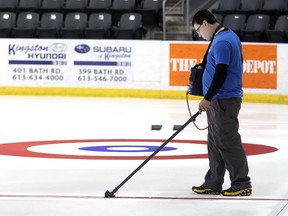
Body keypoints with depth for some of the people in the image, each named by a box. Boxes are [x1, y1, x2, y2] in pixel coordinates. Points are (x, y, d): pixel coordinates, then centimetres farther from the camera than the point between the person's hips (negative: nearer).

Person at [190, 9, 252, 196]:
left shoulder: (222, 42, -18)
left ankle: (242, 184, -1)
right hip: (219, 100, 11)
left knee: (228, 142, -6)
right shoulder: (229, 36, 14)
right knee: (215, 143, 13)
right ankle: (213, 184, 18)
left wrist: (208, 98, -21)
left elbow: (221, 73, -23)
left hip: (223, 101, -11)